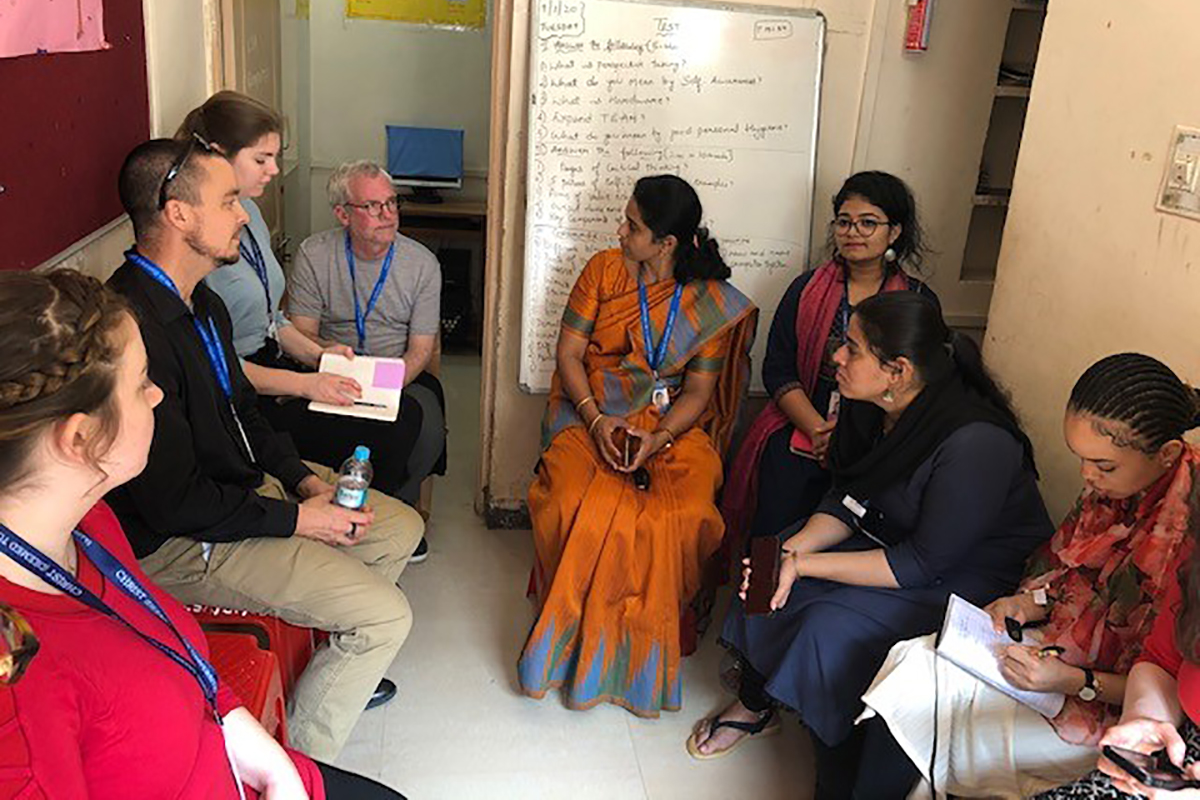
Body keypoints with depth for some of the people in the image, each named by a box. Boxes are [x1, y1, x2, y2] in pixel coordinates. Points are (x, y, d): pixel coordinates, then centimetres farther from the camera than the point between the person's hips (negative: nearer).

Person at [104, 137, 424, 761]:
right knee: (385, 615, -13)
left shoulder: (201, 302, 3)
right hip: (182, 543, -10)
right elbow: (175, 501, -27)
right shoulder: (132, 328, -30)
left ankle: (333, 671, 31)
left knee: (401, 527, 13)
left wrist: (303, 476, 1)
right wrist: (295, 518, -17)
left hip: (248, 482, 10)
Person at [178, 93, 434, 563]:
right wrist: (303, 384, -21)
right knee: (382, 439, -17)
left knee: (404, 414, -5)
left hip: (275, 367, 9)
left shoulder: (249, 212, 11)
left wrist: (315, 353, 4)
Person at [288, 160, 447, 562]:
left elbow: (420, 350, -3)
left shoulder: (422, 264, -1)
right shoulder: (314, 255, -1)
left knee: (426, 423, -31)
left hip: (402, 377, 0)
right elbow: (301, 335, 0)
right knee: (295, 420, -31)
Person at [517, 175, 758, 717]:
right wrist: (596, 418, -13)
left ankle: (638, 645, -6)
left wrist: (658, 438, -19)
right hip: (589, 412, 1)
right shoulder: (603, 270, 4)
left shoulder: (714, 303, 0)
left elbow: (697, 392, 0)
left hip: (670, 424, 0)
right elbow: (568, 352, 3)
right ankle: (573, 633, -8)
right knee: (582, 504, -30)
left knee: (679, 517, -28)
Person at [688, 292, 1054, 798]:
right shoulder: (869, 407, -9)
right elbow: (848, 498, 2)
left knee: (831, 626, -26)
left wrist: (805, 565, -28)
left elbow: (925, 563, -28)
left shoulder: (976, 443, -32)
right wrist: (793, 548, -17)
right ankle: (754, 705, 19)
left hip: (964, 579, -8)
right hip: (889, 535, 8)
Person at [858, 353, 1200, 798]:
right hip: (1061, 651, 7)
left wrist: (1073, 681, -24)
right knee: (911, 658, -8)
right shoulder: (1116, 482, -4)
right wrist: (1033, 602, -3)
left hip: (1106, 709, -7)